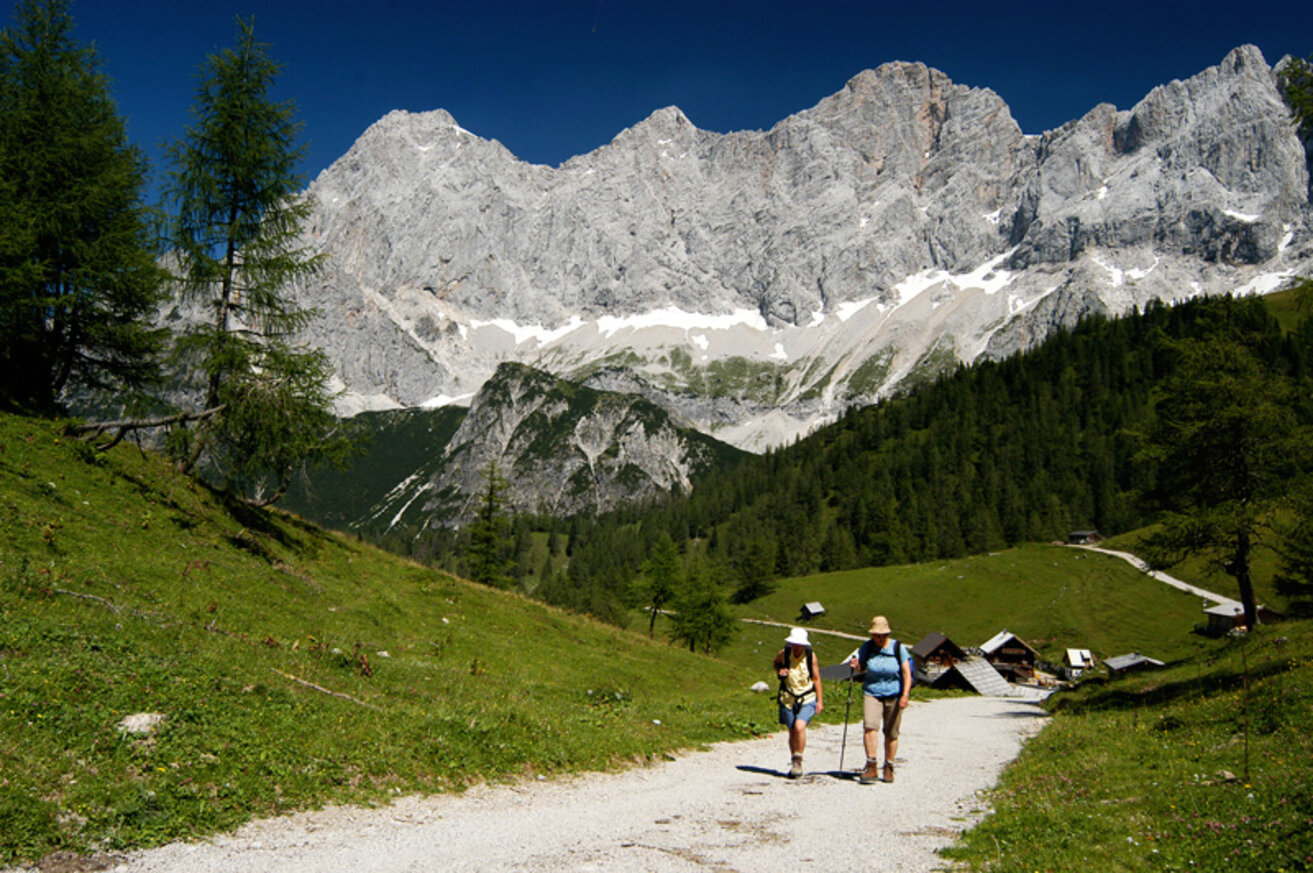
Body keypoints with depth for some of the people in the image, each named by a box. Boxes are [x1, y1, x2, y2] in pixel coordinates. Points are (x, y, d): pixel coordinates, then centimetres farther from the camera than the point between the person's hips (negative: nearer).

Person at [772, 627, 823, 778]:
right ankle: (794, 764, 27)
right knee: (792, 732, 8)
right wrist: (779, 671, -6)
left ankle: (798, 761, -7)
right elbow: (776, 662, 17)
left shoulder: (811, 656, -9)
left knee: (800, 727, -22)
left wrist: (820, 700, 2)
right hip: (788, 698, 2)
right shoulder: (784, 653, -7)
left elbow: (816, 678, 1)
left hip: (807, 699, -2)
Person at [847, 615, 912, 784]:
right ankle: (872, 767, -18)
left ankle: (888, 768, 20)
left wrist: (905, 695, -15)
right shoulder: (867, 647, 0)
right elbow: (861, 668, 10)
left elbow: (907, 673, -5)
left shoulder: (898, 648, -4)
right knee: (870, 726, -19)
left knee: (891, 733, 4)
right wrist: (855, 666, -14)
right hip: (872, 693, 1)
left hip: (894, 695, 0)